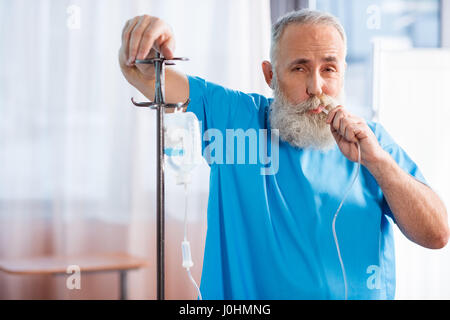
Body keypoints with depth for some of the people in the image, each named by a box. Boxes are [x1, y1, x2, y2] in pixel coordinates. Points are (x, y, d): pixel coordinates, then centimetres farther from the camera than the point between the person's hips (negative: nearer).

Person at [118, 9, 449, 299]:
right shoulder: (235, 118, 1)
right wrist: (145, 40, -25)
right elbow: (142, 70, -3)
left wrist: (377, 159, -13)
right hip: (244, 292, 0)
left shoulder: (371, 139, 4)